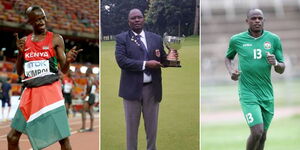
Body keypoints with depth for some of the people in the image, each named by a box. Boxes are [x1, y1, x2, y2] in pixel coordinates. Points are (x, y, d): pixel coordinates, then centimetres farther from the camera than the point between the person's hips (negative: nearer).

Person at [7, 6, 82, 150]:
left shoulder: (56, 39, 0)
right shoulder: (24, 41, 11)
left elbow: (64, 69, 0)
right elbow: (19, 72, 14)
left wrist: (68, 60, -23)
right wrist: (20, 52, -2)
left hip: (50, 90, -4)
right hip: (30, 92, 4)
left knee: (63, 138, -9)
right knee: (12, 137, 5)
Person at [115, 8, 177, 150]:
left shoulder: (156, 38, 8)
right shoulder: (122, 38, -2)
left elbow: (162, 61, 7)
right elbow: (122, 61, -15)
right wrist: (145, 64, -20)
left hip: (152, 88, 3)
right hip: (132, 88, -2)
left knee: (152, 126, 13)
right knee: (131, 126, 10)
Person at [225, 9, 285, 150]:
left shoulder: (274, 39, 2)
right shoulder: (236, 40, -2)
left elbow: (281, 69, 7)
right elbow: (228, 58, 18)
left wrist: (275, 64, -16)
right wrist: (231, 71, -2)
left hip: (267, 94, 3)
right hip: (248, 94, -3)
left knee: (263, 135, 9)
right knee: (257, 132, -17)